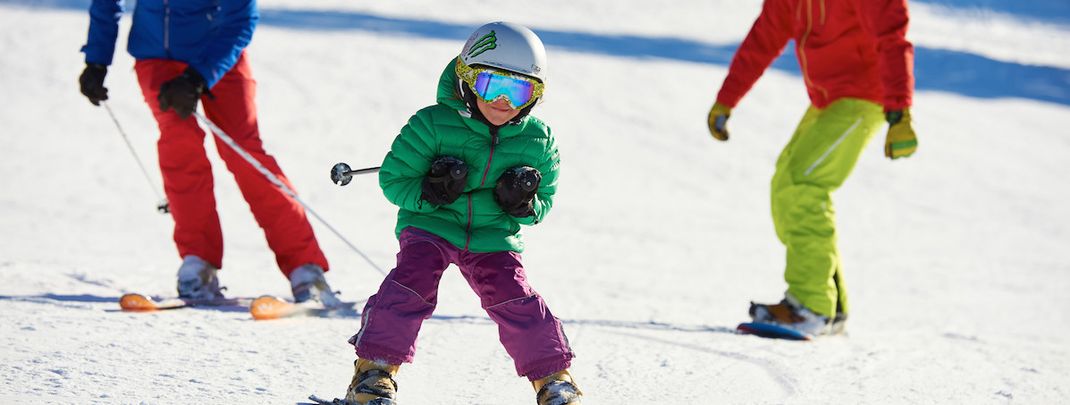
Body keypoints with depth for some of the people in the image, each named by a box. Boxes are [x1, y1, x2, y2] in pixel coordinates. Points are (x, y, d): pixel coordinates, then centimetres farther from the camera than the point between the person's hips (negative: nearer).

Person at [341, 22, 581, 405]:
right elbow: (393, 179, -8)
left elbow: (544, 204, 7)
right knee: (411, 286, -22)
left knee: (516, 301, -12)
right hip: (430, 225, -2)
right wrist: (429, 192, -26)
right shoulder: (432, 125, -14)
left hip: (493, 237, 2)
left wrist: (524, 205, -17)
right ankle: (374, 372, -11)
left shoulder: (538, 141, -4)